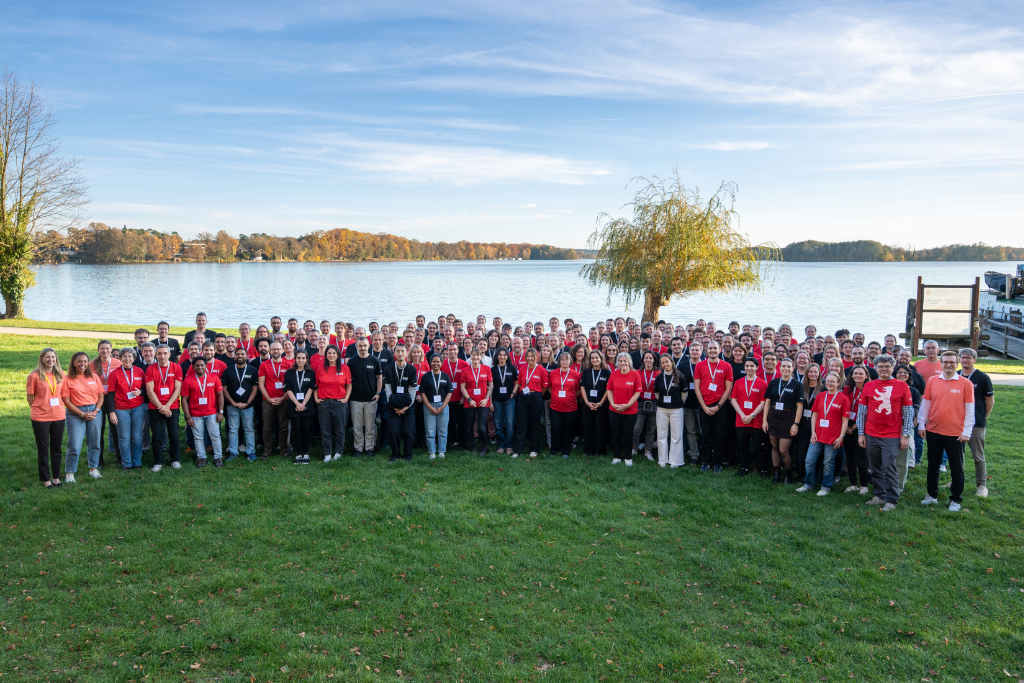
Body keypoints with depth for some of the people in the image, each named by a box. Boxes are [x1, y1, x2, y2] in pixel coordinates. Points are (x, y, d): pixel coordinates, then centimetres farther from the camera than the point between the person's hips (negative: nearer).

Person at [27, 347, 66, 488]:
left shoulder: (60, 375, 3)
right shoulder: (34, 376, -9)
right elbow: (30, 397, -2)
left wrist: (58, 408, 7)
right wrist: (39, 410, 2)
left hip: (58, 417, 4)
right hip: (40, 418, -4)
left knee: (56, 449, 11)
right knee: (43, 450, 6)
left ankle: (56, 477, 22)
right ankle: (46, 479, 16)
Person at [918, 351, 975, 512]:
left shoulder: (965, 383, -4)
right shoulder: (932, 381, 2)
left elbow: (969, 409, -3)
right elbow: (925, 404, 8)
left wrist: (966, 431, -7)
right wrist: (921, 425, 5)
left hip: (956, 434, -3)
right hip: (933, 431, 3)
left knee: (956, 469, 6)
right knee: (933, 466, 15)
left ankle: (955, 500, 19)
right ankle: (932, 495, 29)